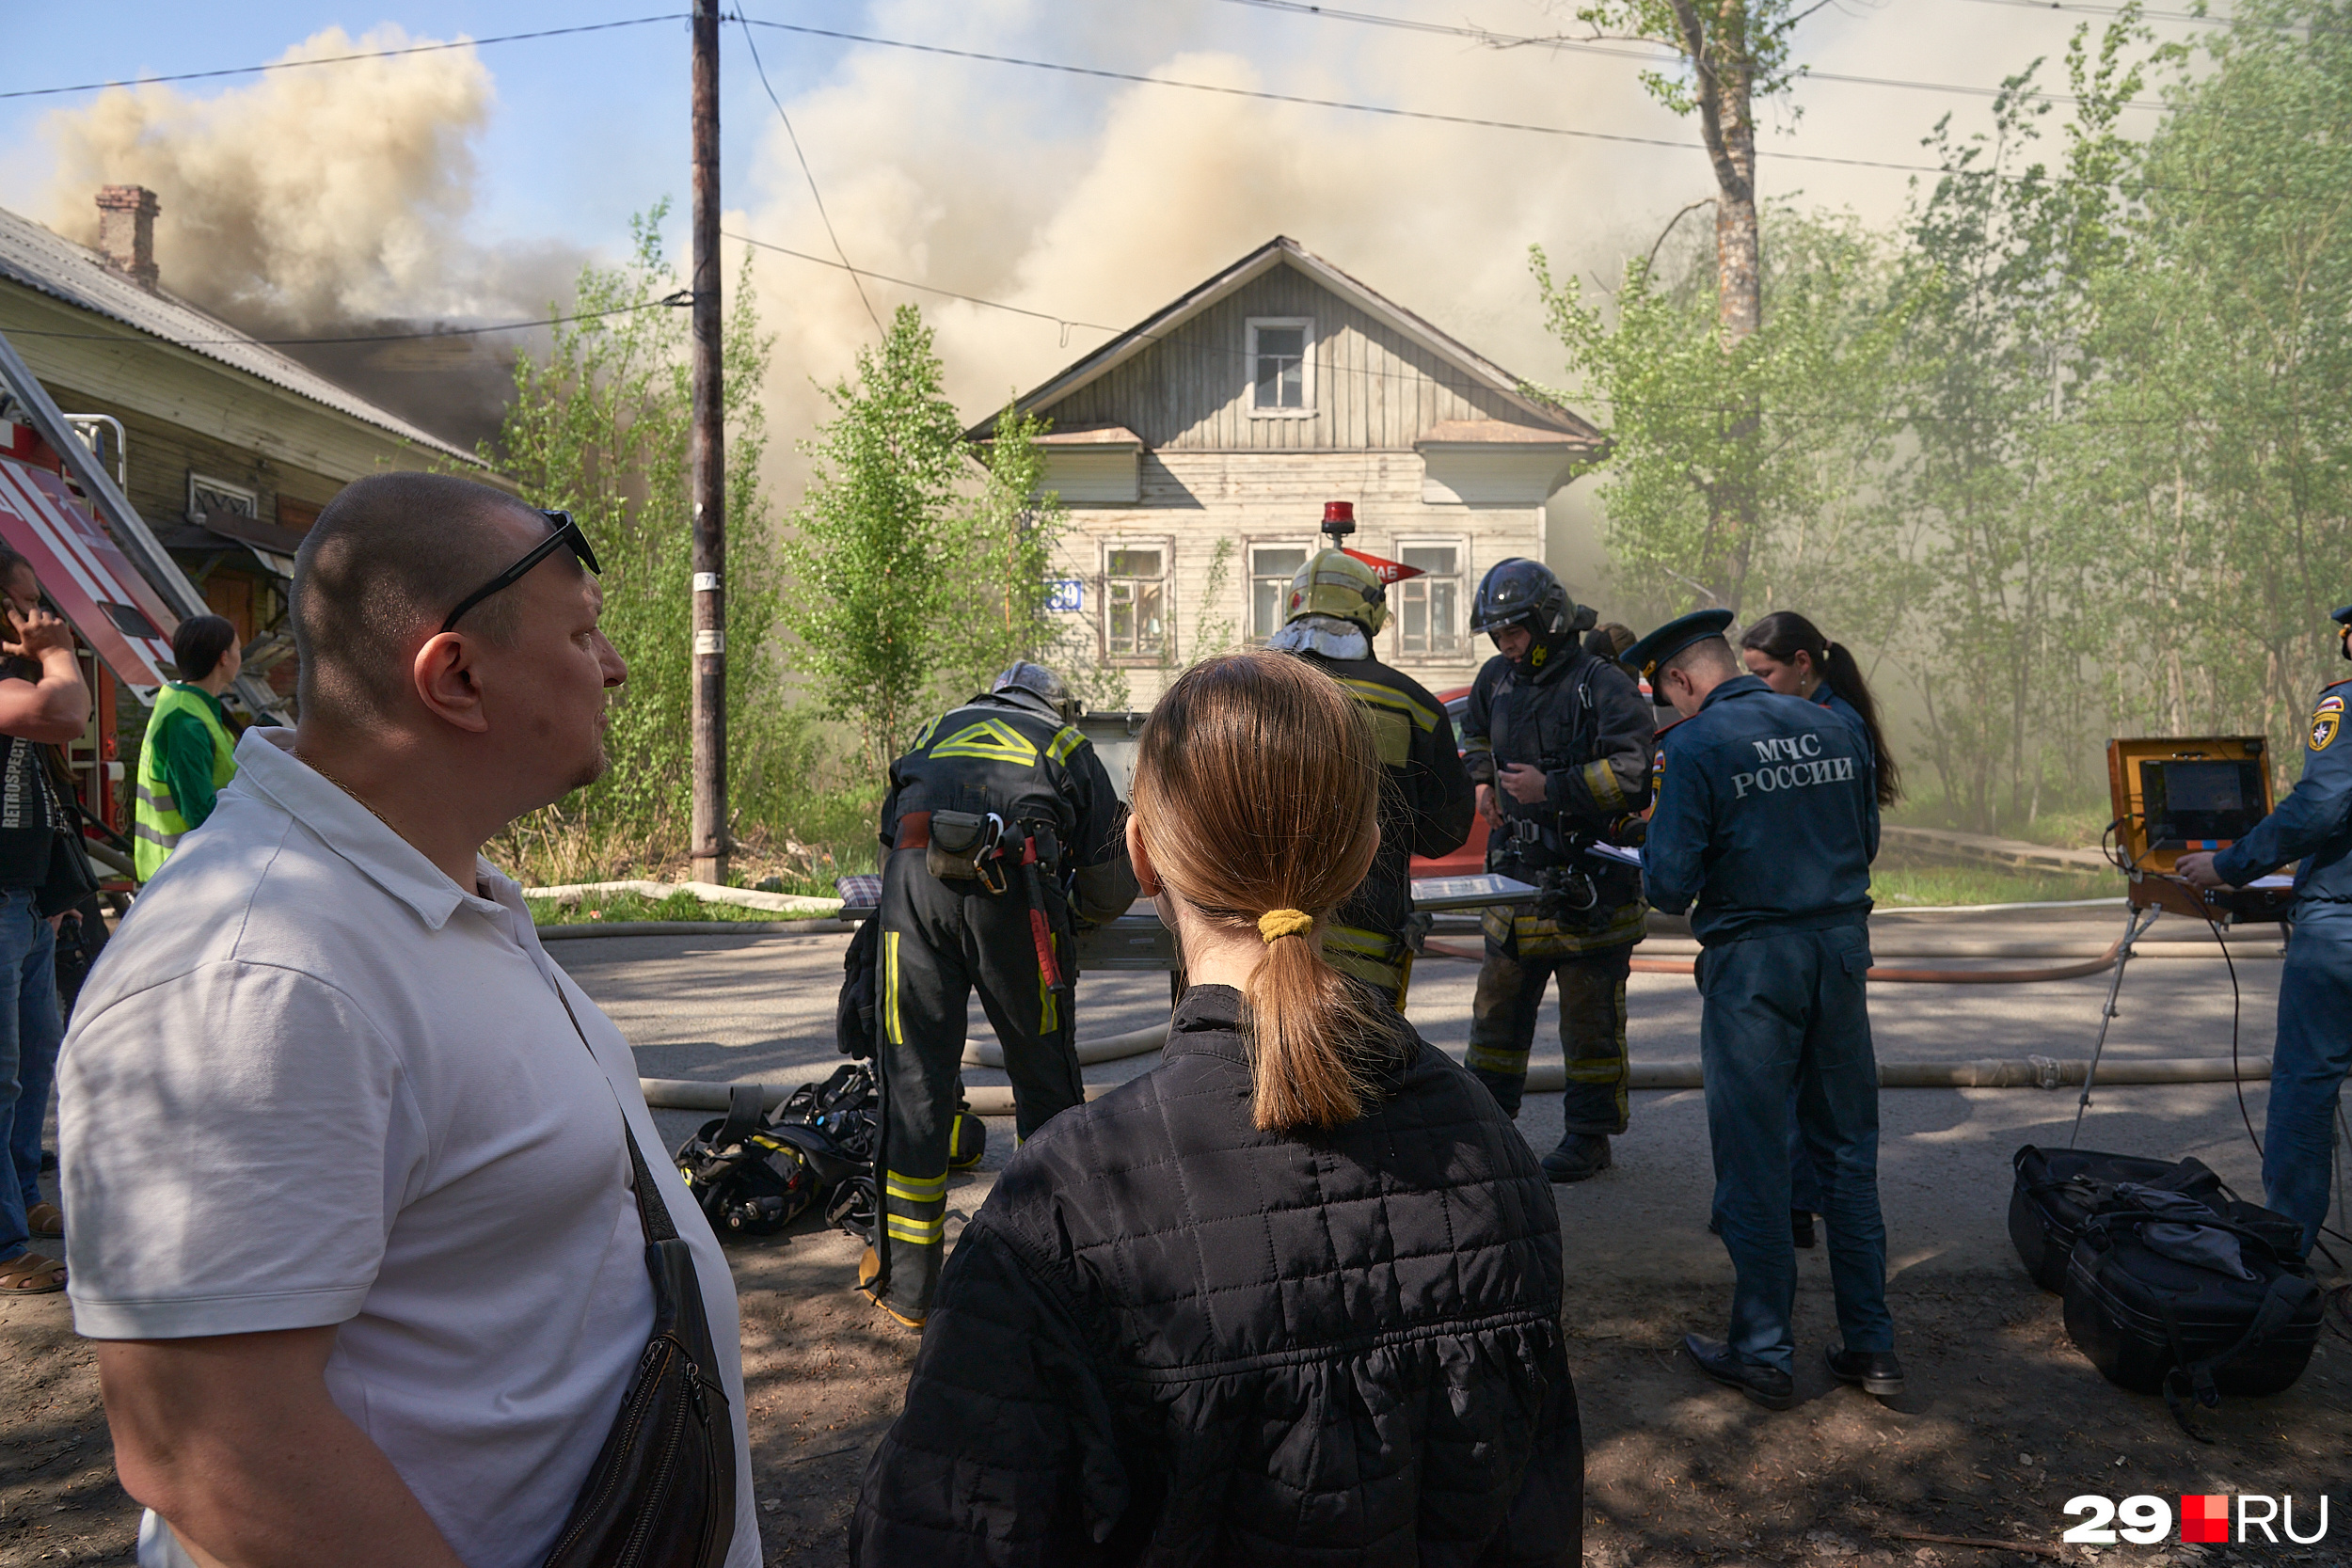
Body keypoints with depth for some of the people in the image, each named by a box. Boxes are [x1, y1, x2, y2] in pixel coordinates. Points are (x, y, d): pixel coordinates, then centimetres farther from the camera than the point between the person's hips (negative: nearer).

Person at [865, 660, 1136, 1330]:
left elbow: (888, 836, 31)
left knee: (914, 1076, 9)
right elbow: (1110, 890, 21)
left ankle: (908, 1284, 14)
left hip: (915, 874, 2)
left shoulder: (939, 729, 35)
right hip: (1015, 881, -1)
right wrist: (1067, 908, 41)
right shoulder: (1072, 747, 28)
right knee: (1044, 1074, 14)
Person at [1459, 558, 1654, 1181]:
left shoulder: (1603, 682, -13)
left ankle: (1590, 1135, 17)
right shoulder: (1498, 678, 9)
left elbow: (1633, 771, -21)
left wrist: (1550, 788, -22)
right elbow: (1476, 731, 32)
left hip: (1589, 878, -6)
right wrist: (1483, 780, 15)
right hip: (1517, 870, 7)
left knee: (1590, 1012, 5)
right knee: (1498, 1004, 14)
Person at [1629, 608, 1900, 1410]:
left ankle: (1765, 1354, 14)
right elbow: (1866, 841, 15)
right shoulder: (1834, 728, 6)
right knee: (1847, 1150, 15)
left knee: (1754, 1162, 5)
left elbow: (1670, 885, -14)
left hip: (1753, 961, -5)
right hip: (1842, 950, 6)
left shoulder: (1694, 747, -12)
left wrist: (1653, 846, 6)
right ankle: (1871, 1346, 21)